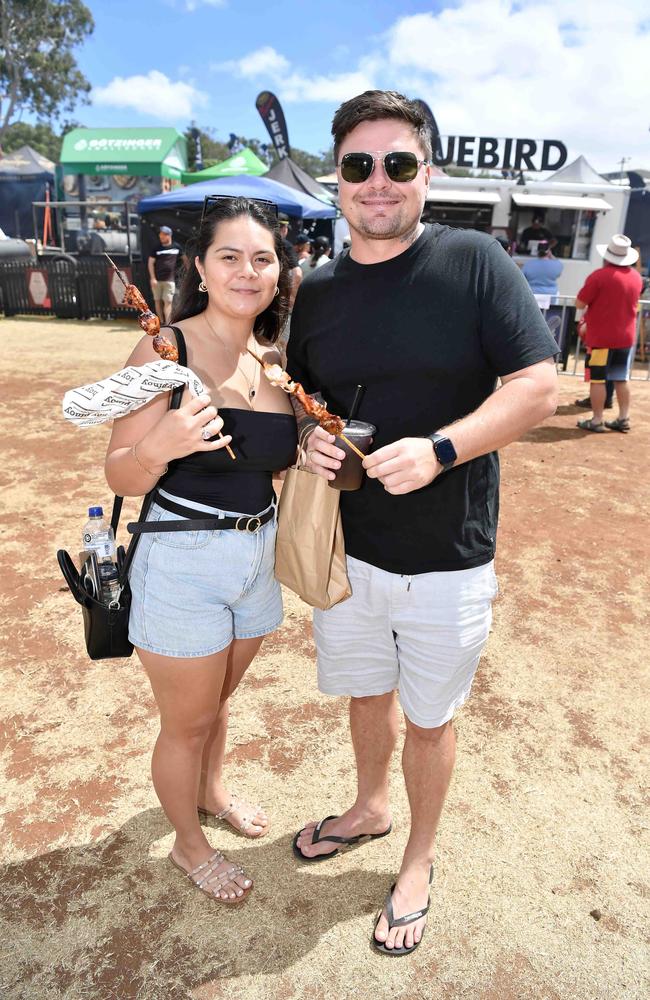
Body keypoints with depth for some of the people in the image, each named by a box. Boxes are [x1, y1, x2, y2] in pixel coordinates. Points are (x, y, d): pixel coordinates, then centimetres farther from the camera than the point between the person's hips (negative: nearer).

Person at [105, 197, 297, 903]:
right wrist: (159, 445, -35)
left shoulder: (276, 362, 3)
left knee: (219, 698, 27)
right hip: (182, 562, -6)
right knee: (188, 722, 14)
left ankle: (211, 791, 56)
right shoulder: (167, 348, -15)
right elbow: (121, 478, -14)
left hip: (258, 555, 6)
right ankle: (188, 843, 42)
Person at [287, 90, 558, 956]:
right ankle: (369, 807, 53)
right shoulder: (317, 291, 3)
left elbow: (538, 387, -13)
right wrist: (308, 437, -8)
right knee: (366, 694, 23)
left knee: (428, 718, 15)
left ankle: (419, 859, 42)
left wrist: (438, 450, -26)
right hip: (345, 550, 4)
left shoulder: (475, 261, -10)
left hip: (447, 561, -3)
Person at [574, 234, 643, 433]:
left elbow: (579, 304, -12)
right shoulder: (636, 277, 6)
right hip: (626, 337, 6)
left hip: (601, 337, -6)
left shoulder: (600, 276, -16)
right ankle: (623, 419, 17)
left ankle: (597, 421, 3)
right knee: (621, 379, 13)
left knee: (597, 379, 1)